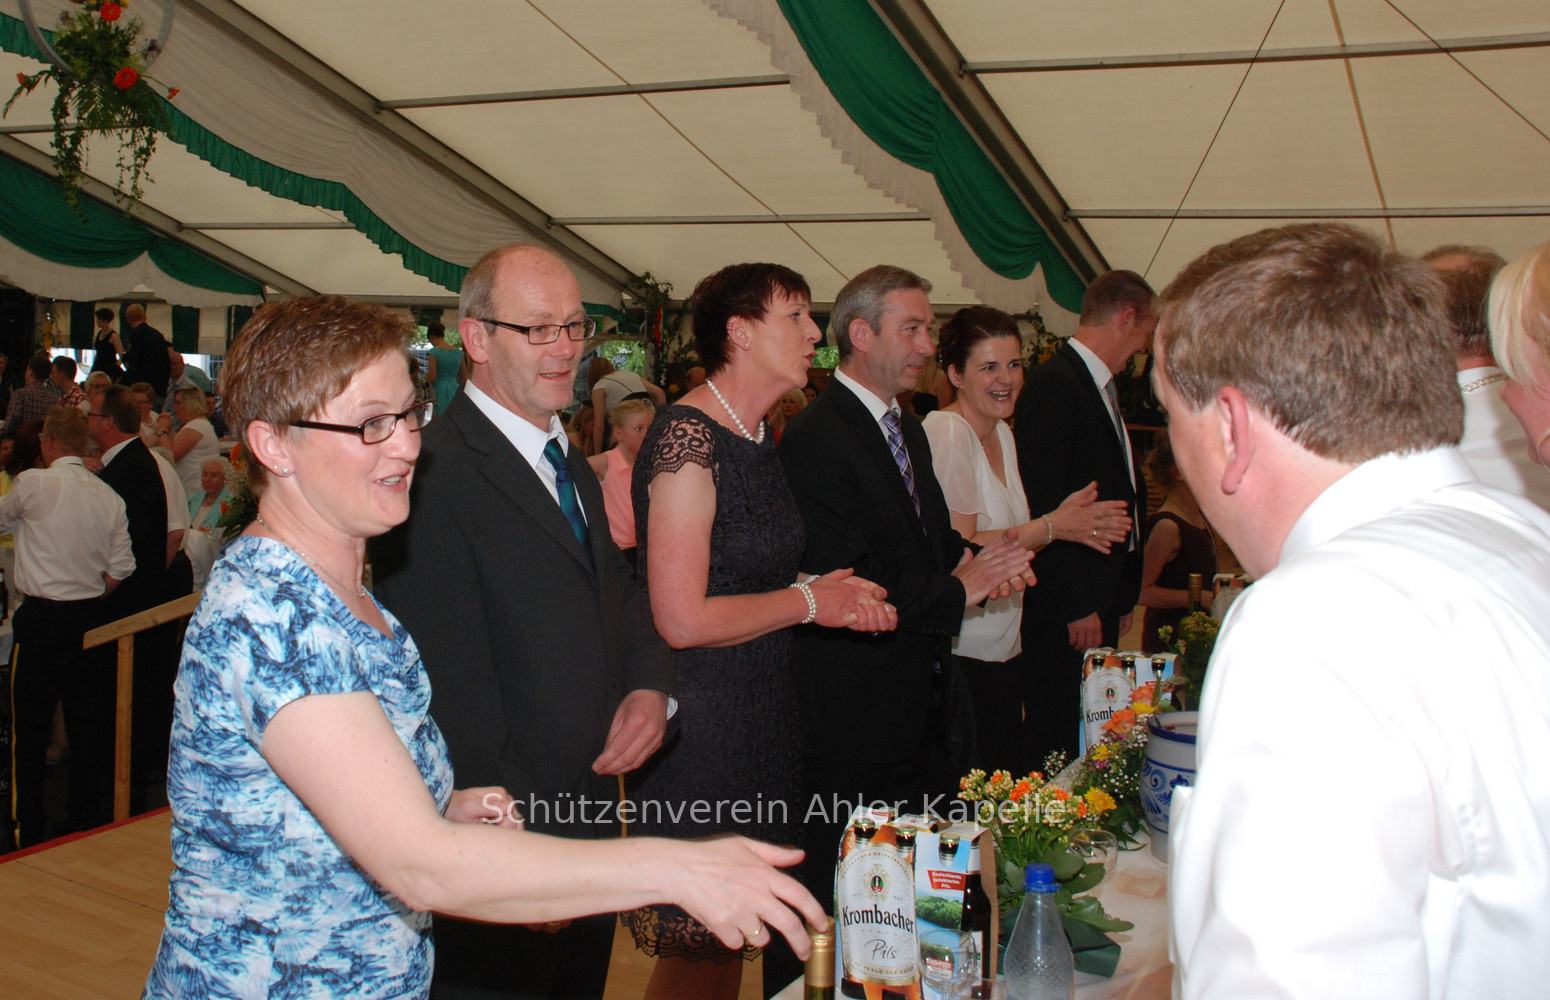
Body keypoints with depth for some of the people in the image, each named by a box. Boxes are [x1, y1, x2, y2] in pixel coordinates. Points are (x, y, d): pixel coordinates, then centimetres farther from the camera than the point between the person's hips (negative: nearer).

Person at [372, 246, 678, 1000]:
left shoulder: (573, 468, 12)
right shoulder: (435, 474, -19)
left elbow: (620, 596, 17)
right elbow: (453, 686, -22)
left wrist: (649, 686, -3)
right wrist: (518, 833, -20)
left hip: (592, 821, 9)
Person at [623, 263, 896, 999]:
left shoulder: (756, 441, 11)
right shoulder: (688, 437, -18)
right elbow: (682, 620, -22)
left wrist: (824, 591, 2)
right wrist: (807, 601, -11)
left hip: (758, 718, 9)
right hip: (701, 727, -9)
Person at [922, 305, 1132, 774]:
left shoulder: (1001, 433, 12)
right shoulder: (946, 432, -15)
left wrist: (1065, 521, -2)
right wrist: (1050, 528, -15)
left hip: (1002, 646, 9)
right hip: (958, 653, -9)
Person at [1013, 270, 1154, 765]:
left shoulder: (1103, 388, 17)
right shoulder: (1054, 384, -13)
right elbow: (1044, 503, -19)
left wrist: (1123, 596, 15)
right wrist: (1076, 605, -18)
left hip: (1100, 602, 9)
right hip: (1066, 612, -9)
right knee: (1058, 745, -2)